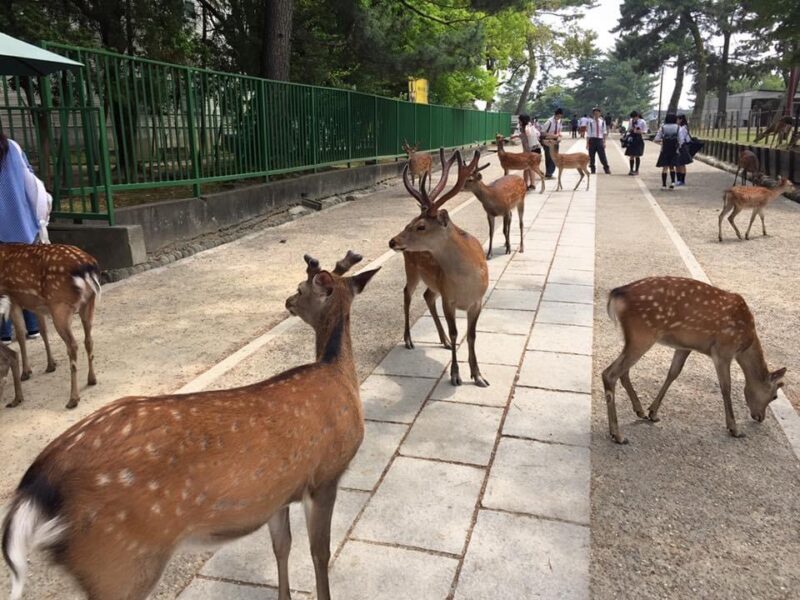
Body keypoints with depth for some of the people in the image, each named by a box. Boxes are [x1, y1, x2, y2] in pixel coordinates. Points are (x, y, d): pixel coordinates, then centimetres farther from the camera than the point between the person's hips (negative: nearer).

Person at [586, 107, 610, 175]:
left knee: (602, 155, -3)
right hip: (592, 140, 0)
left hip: (600, 140, 0)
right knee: (591, 156, 4)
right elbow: (588, 133, 1)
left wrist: (604, 142, 2)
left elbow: (604, 132, 7)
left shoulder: (602, 122, 3)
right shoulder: (591, 122, -1)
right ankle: (592, 170, 16)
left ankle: (607, 169, 6)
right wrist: (587, 143, -1)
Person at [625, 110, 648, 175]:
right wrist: (631, 129, -6)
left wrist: (638, 131, -20)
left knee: (637, 156, 0)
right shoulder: (631, 121, 7)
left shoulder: (642, 122, -6)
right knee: (631, 155, 4)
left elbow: (644, 131, -4)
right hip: (631, 140, 4)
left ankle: (636, 170, 9)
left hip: (639, 140, -4)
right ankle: (631, 170, 15)